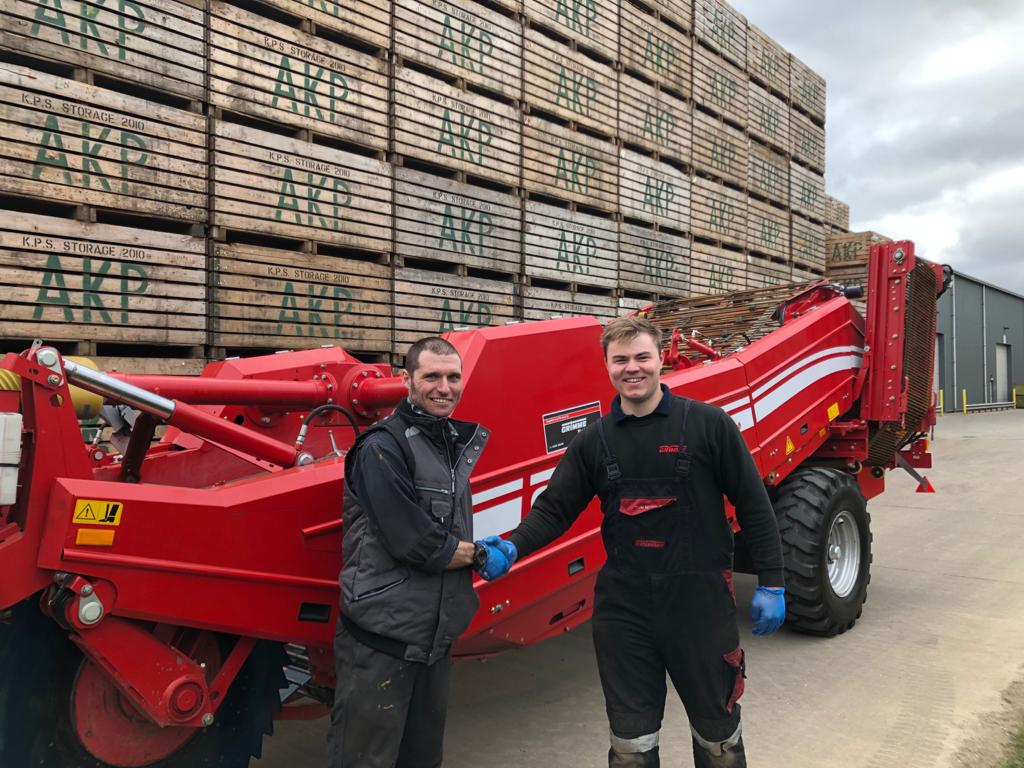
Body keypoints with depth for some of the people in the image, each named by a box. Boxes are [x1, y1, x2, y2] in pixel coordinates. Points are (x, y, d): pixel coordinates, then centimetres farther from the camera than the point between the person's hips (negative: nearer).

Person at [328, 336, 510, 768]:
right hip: (381, 638, -8)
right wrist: (479, 556, -6)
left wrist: (482, 549, 0)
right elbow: (413, 542, -20)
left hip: (436, 635, 8)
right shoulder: (382, 448, -15)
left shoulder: (456, 442, 10)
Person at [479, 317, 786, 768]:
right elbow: (555, 508, 2)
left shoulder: (708, 424, -6)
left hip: (700, 599, -2)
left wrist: (771, 582, -3)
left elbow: (751, 505, -3)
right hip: (622, 604, 3)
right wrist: (514, 547, -15)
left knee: (717, 730, 17)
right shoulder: (594, 440, 3)